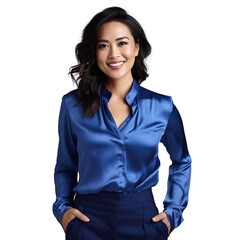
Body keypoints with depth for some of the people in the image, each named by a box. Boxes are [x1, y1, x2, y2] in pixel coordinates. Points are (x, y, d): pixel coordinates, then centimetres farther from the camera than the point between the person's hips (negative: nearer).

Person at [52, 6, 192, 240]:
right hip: (88, 220, 0)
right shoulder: (73, 105, -1)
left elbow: (181, 162, 13)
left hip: (144, 220, 1)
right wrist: (62, 207, -2)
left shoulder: (162, 106, -2)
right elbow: (65, 167, 11)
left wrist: (172, 212, 5)